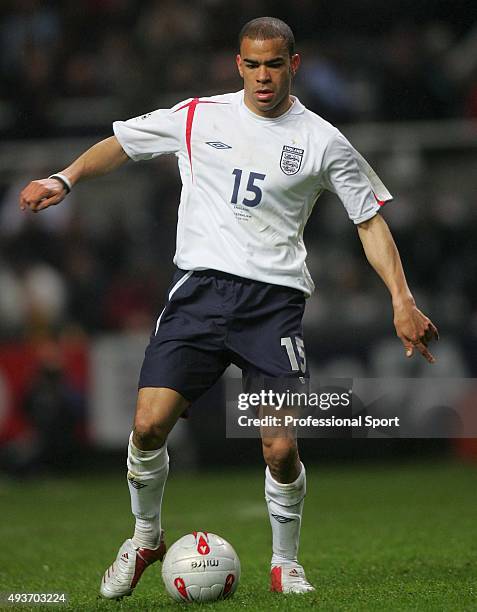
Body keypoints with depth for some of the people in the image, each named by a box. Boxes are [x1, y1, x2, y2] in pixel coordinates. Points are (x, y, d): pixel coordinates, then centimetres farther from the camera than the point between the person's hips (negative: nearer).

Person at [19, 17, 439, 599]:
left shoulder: (322, 141, 5)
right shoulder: (198, 117, 7)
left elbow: (371, 220, 10)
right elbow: (122, 142, 21)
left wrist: (402, 301, 2)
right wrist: (64, 179, 7)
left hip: (274, 298, -1)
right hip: (200, 285, 1)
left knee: (281, 449, -11)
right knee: (149, 424, -12)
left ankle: (285, 561, 14)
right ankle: (145, 538, 14)